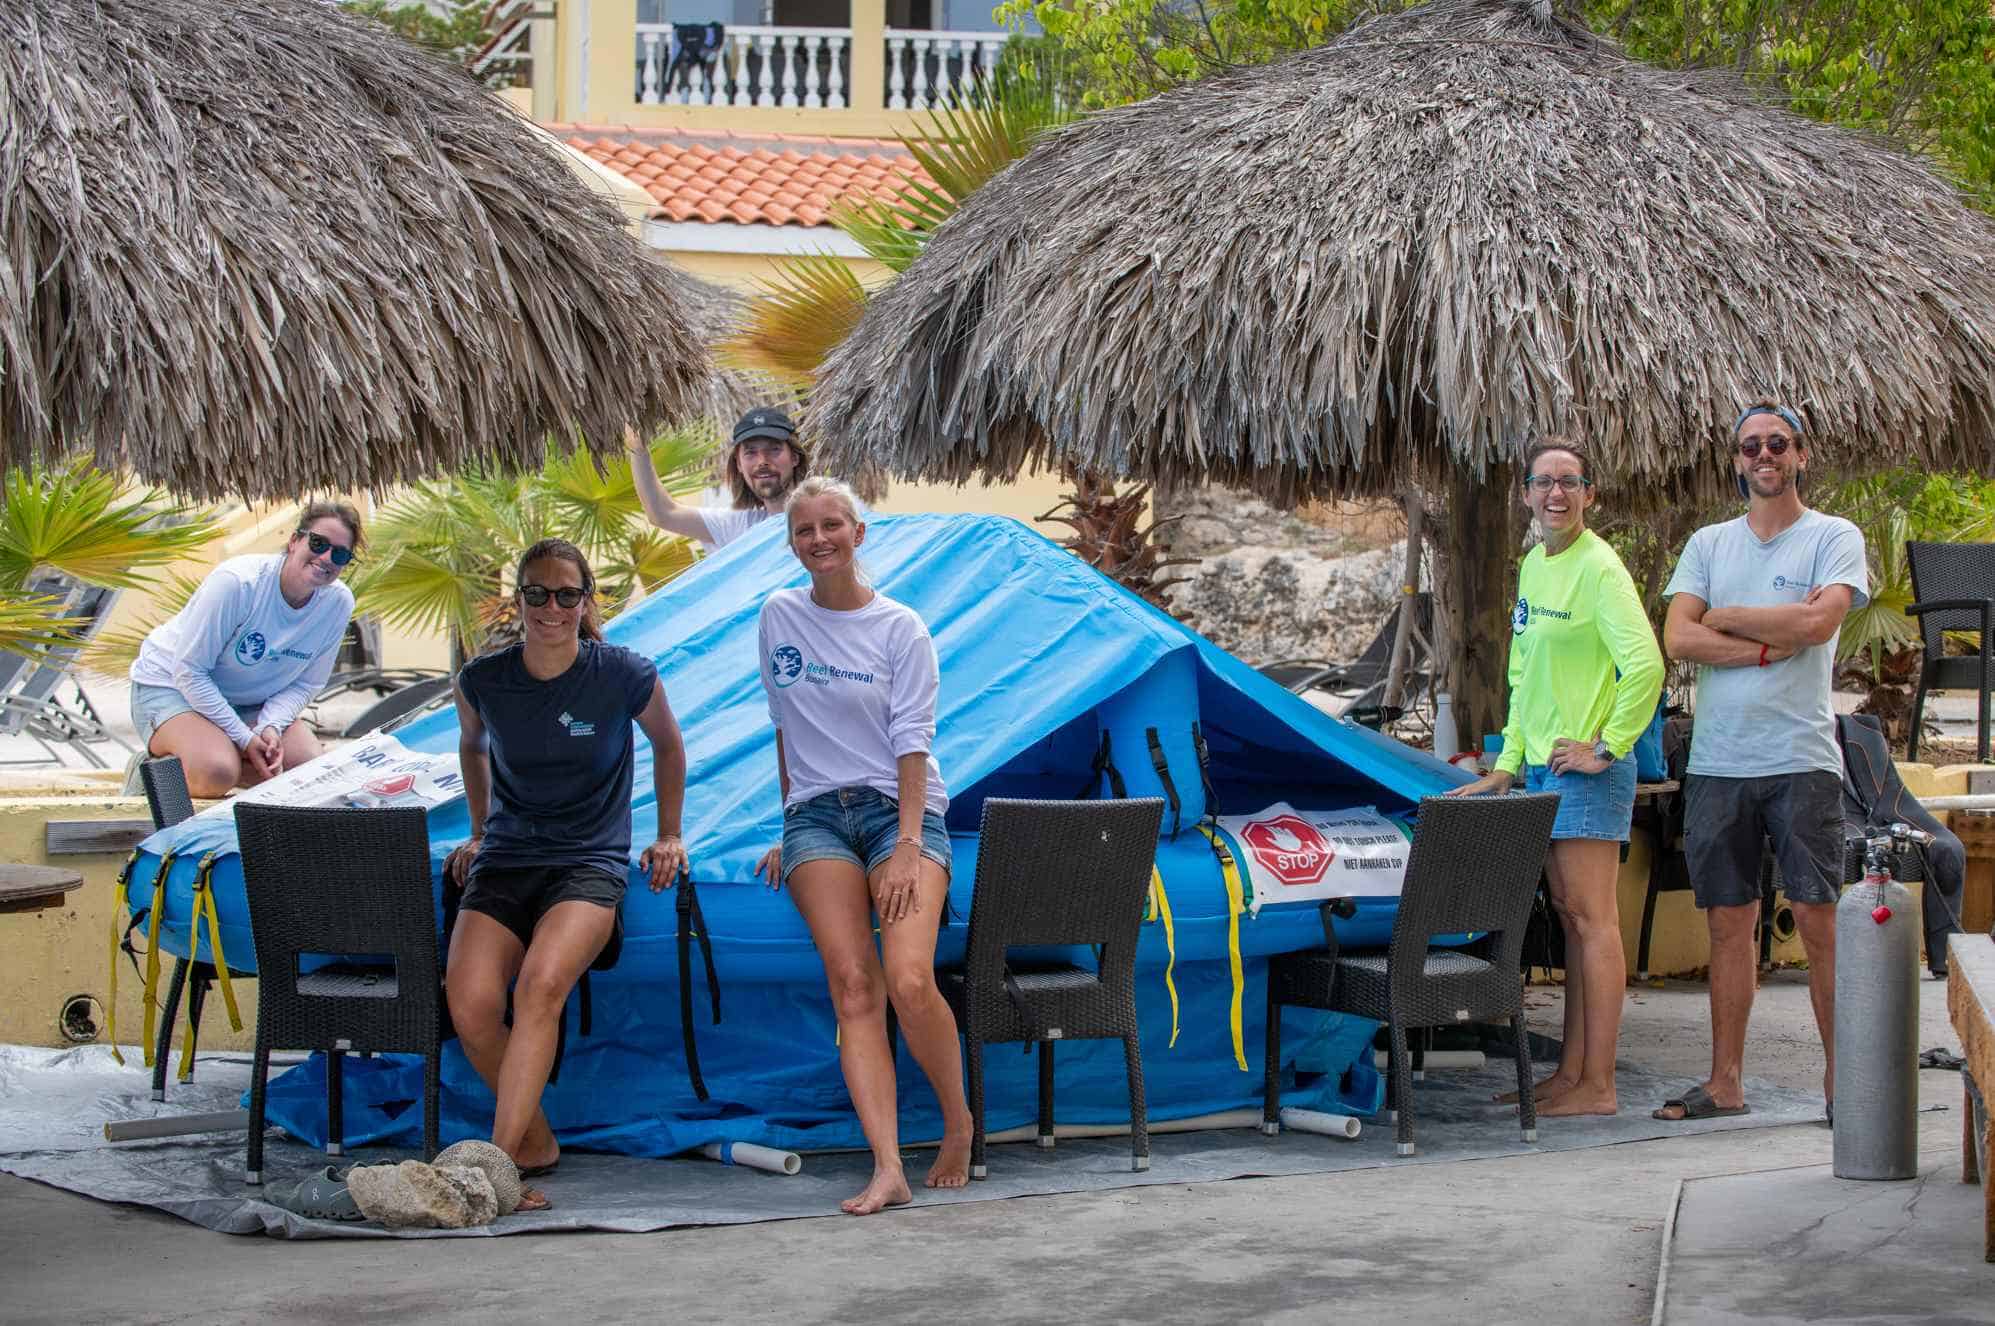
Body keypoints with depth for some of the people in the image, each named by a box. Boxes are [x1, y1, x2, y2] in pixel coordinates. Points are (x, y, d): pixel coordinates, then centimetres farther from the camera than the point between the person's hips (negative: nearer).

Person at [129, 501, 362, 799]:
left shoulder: (338, 603, -11)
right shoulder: (236, 582, -28)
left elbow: (306, 684, -1)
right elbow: (189, 670, -24)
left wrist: (271, 725, -22)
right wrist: (244, 738, -26)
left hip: (249, 704, 6)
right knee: (216, 774, -35)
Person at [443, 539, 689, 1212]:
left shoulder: (625, 676, -5)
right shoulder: (482, 680, 1)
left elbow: (667, 745, 16)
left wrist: (668, 836, 18)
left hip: (590, 861, -3)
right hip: (505, 862, 3)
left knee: (541, 983, -33)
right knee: (470, 1005, -24)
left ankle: (497, 1159, -36)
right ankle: (536, 1144, -2)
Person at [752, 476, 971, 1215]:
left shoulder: (901, 629, 1)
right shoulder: (779, 617, 12)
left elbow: (912, 739, -6)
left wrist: (908, 845, -15)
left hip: (899, 807, -3)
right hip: (817, 816, 3)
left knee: (909, 981, -22)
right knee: (853, 986, -15)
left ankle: (958, 1122, 3)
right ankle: (887, 1169, -24)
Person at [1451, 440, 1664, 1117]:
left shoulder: (1598, 568, -13)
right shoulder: (1533, 565, 15)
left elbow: (1645, 664, -23)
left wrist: (1608, 748, -18)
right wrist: (1509, 762, 18)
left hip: (1585, 770, -9)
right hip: (1541, 769, 9)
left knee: (1592, 919, -7)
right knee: (1569, 919, 12)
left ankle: (1598, 1085, -6)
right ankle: (1570, 1072, 17)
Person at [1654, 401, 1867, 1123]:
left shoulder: (1833, 537, 3)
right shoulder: (1709, 544, 13)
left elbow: (1819, 619, -15)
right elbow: (1678, 638, 0)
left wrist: (1724, 617, -4)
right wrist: (1775, 642, -9)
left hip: (1801, 759, -4)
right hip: (1717, 761, 4)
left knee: (1819, 919, -6)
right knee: (1729, 923, 7)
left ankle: (1841, 1077, -1)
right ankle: (1724, 1083, 11)